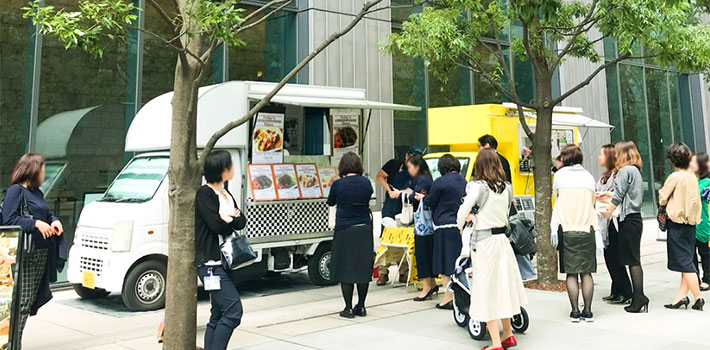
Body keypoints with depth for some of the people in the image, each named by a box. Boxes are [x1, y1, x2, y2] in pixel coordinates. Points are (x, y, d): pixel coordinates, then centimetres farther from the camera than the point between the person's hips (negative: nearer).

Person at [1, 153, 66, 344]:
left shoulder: (37, 192, 17)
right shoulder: (15, 191, -8)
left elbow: (46, 213, 27)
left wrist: (54, 221, 6)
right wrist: (35, 223, -22)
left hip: (42, 253, 9)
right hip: (24, 254, -9)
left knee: (32, 300, 12)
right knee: (22, 301, -9)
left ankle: (16, 341, 22)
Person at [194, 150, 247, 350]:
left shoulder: (227, 195, 16)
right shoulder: (204, 194, -10)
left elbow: (242, 222, 8)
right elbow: (216, 225, -20)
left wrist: (229, 220, -13)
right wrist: (233, 222, -1)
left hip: (225, 263, 9)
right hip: (211, 263, -9)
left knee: (218, 315, 11)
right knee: (233, 310, -15)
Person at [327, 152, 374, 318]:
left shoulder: (338, 184, -9)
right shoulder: (366, 182, -1)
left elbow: (330, 202, 6)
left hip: (345, 231, -3)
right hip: (364, 229, 3)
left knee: (345, 269, 4)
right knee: (363, 267, 10)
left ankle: (348, 308, 7)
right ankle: (361, 307, 17)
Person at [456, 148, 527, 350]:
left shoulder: (477, 186, -13)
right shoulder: (507, 188, 4)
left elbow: (462, 212, -15)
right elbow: (504, 213, 10)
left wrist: (461, 227, 6)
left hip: (484, 241, -6)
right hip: (502, 239, 6)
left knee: (487, 290, 1)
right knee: (503, 285, 18)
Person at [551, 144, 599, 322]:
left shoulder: (560, 174, -1)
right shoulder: (589, 177, 7)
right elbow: (592, 203, 11)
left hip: (566, 229, -2)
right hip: (587, 229, 2)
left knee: (571, 273, 3)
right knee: (586, 272, 6)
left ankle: (575, 311, 4)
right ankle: (587, 311, 8)